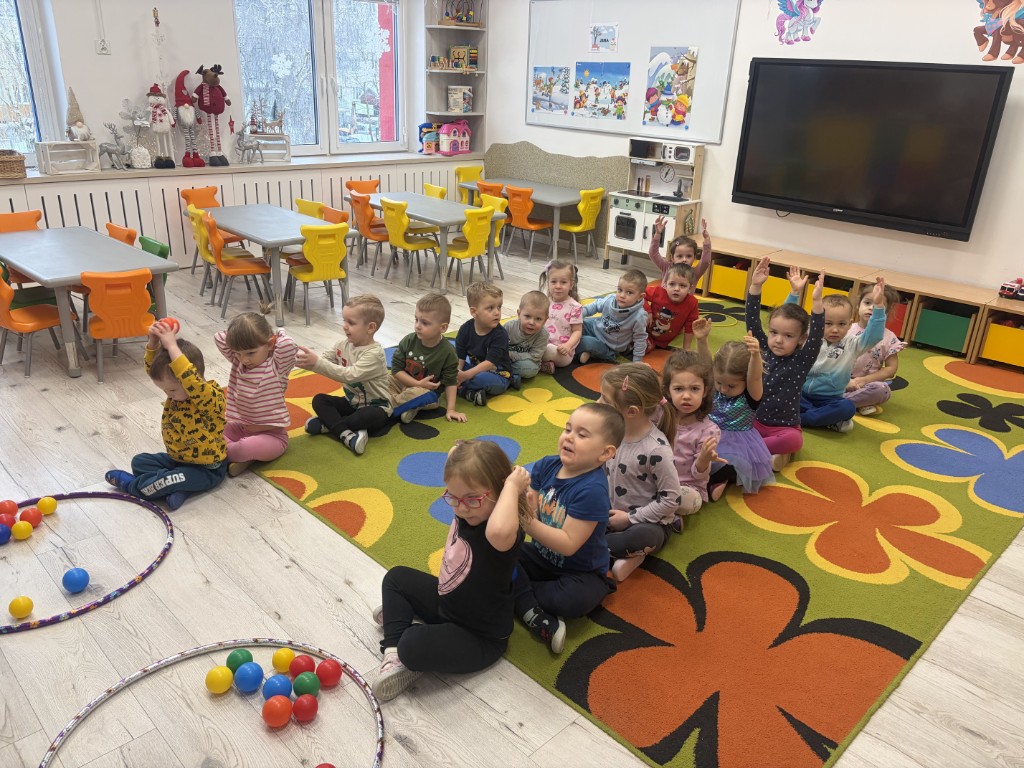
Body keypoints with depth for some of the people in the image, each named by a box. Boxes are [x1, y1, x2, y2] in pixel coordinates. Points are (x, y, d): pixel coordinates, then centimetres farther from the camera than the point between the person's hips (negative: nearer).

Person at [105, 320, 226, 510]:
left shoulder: (211, 397, -27)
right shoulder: (176, 391, -2)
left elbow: (192, 382, -47)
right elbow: (153, 369, -2)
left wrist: (172, 346, -45)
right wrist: (153, 342, -21)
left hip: (207, 469, -9)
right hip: (176, 459, 9)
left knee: (175, 479, -31)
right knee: (139, 461, 5)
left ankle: (133, 485, 0)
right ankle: (177, 487, -16)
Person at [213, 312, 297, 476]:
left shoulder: (277, 366, -16)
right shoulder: (238, 362, 2)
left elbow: (288, 345, -34)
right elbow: (219, 337, 1)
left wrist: (277, 336, -14)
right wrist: (239, 335, -3)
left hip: (271, 434, -7)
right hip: (240, 427, 7)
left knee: (248, 447, -35)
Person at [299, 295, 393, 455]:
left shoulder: (375, 354, -25)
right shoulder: (343, 344, -2)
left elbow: (350, 375, -37)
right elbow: (324, 360, -4)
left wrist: (317, 363, -42)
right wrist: (307, 360, -27)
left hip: (375, 406, -7)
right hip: (351, 401, 7)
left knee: (374, 417, -37)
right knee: (318, 400, -10)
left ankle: (328, 424, -20)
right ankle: (346, 434, -30)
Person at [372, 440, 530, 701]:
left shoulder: (507, 533, -34)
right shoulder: (468, 512, -10)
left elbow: (498, 531, -63)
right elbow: (458, 464, 8)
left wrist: (512, 486, -49)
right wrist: (461, 451, -11)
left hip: (480, 638, -9)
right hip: (447, 602, 9)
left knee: (414, 645, -32)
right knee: (396, 577, 20)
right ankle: (394, 650, 6)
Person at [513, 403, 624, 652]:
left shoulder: (592, 490, -27)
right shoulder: (546, 466, -7)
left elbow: (568, 544, -28)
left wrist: (528, 523, -35)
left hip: (579, 572, -6)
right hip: (540, 556, 6)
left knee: (576, 600, -35)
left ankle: (516, 590, -10)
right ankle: (532, 613, -19)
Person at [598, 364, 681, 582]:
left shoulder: (656, 449, -26)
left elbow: (670, 500, -19)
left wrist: (630, 518, -18)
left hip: (648, 523, -7)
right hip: (611, 514, 7)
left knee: (644, 537, -39)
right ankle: (629, 552, -10)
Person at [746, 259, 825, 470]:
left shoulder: (801, 361, -9)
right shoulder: (763, 349, -1)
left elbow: (817, 335, -26)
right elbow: (752, 322, -8)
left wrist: (817, 302, -39)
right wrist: (755, 286, -19)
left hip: (784, 427, -3)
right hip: (754, 419, 3)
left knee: (794, 440, -35)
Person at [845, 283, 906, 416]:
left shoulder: (888, 338, -1)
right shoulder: (848, 329, 0)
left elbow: (891, 368, -2)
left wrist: (863, 380, -13)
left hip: (867, 383, 0)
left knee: (882, 389, -34)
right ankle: (860, 403, -24)